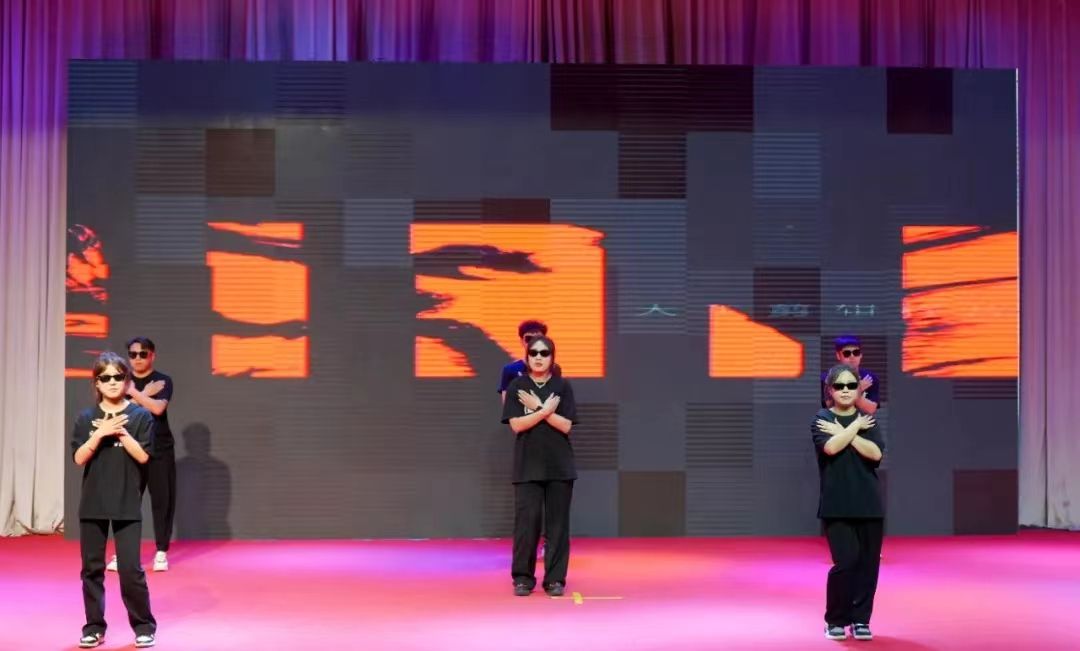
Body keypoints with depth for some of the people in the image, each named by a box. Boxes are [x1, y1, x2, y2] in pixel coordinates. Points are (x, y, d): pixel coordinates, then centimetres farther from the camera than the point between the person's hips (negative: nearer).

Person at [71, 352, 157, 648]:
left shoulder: (140, 416, -2)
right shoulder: (86, 418, 3)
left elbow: (143, 456, -9)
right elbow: (79, 458, -5)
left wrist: (120, 431, -15)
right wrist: (101, 432, -16)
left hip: (127, 505, -2)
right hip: (92, 503, 2)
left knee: (131, 569, -3)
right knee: (92, 568, 8)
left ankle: (144, 626, 12)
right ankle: (94, 627, 19)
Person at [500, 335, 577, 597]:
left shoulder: (563, 386, 3)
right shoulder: (517, 386, 2)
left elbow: (565, 425, -6)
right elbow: (516, 425, -7)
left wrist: (537, 407, -12)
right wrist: (545, 410, -13)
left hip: (559, 465, 1)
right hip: (527, 465, -1)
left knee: (557, 522, 3)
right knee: (526, 520, -3)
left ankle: (555, 578, 10)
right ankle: (523, 577, 8)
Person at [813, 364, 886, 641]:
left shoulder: (868, 420, 8)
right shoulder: (822, 419, 0)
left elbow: (876, 453, -8)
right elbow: (831, 447, -19)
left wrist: (844, 432, -10)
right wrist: (855, 426, -9)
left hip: (869, 503, 3)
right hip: (837, 505, -3)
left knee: (868, 563, 4)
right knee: (846, 561, -11)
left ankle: (860, 619, 19)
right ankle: (835, 620, 6)